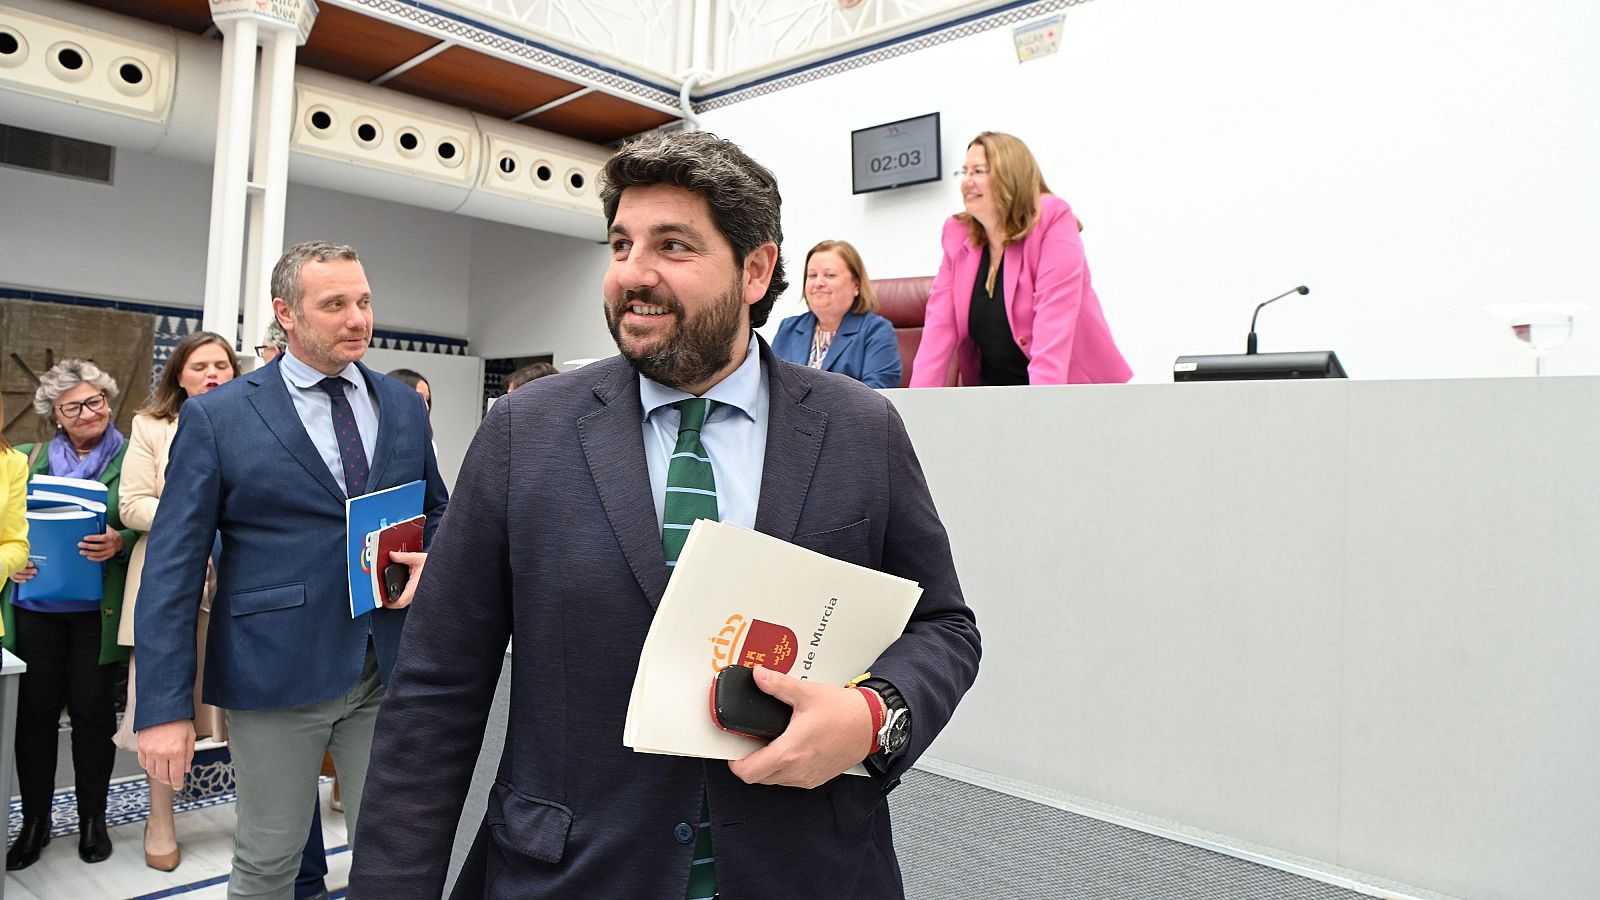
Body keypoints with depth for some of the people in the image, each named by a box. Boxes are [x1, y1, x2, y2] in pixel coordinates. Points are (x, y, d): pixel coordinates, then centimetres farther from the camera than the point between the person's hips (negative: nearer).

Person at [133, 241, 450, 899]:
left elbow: (437, 511, 17)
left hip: (389, 666, 3)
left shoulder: (403, 405, 7)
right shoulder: (216, 416, -4)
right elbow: (172, 568, -6)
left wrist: (430, 559, -6)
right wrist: (164, 708, -10)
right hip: (276, 672, -2)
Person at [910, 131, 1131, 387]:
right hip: (996, 390, 5)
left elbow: (1054, 327, -22)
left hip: (1067, 388, -4)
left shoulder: (1052, 222, -13)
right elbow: (940, 325, -4)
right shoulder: (958, 235, 2)